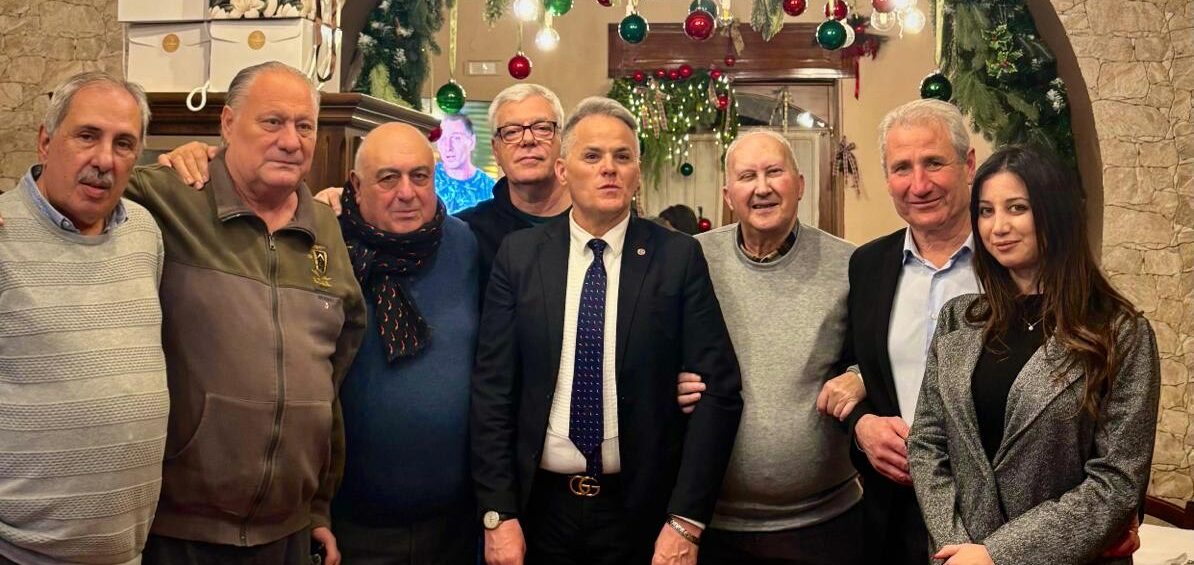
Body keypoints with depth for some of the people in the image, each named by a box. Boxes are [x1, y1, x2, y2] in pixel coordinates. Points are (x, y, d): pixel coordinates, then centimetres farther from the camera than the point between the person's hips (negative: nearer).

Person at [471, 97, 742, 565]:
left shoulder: (679, 257, -5)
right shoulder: (519, 255, -1)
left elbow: (718, 389, -7)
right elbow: (492, 387, -1)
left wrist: (686, 521, -12)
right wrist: (498, 514, -6)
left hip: (642, 511, -1)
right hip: (540, 505, 1)